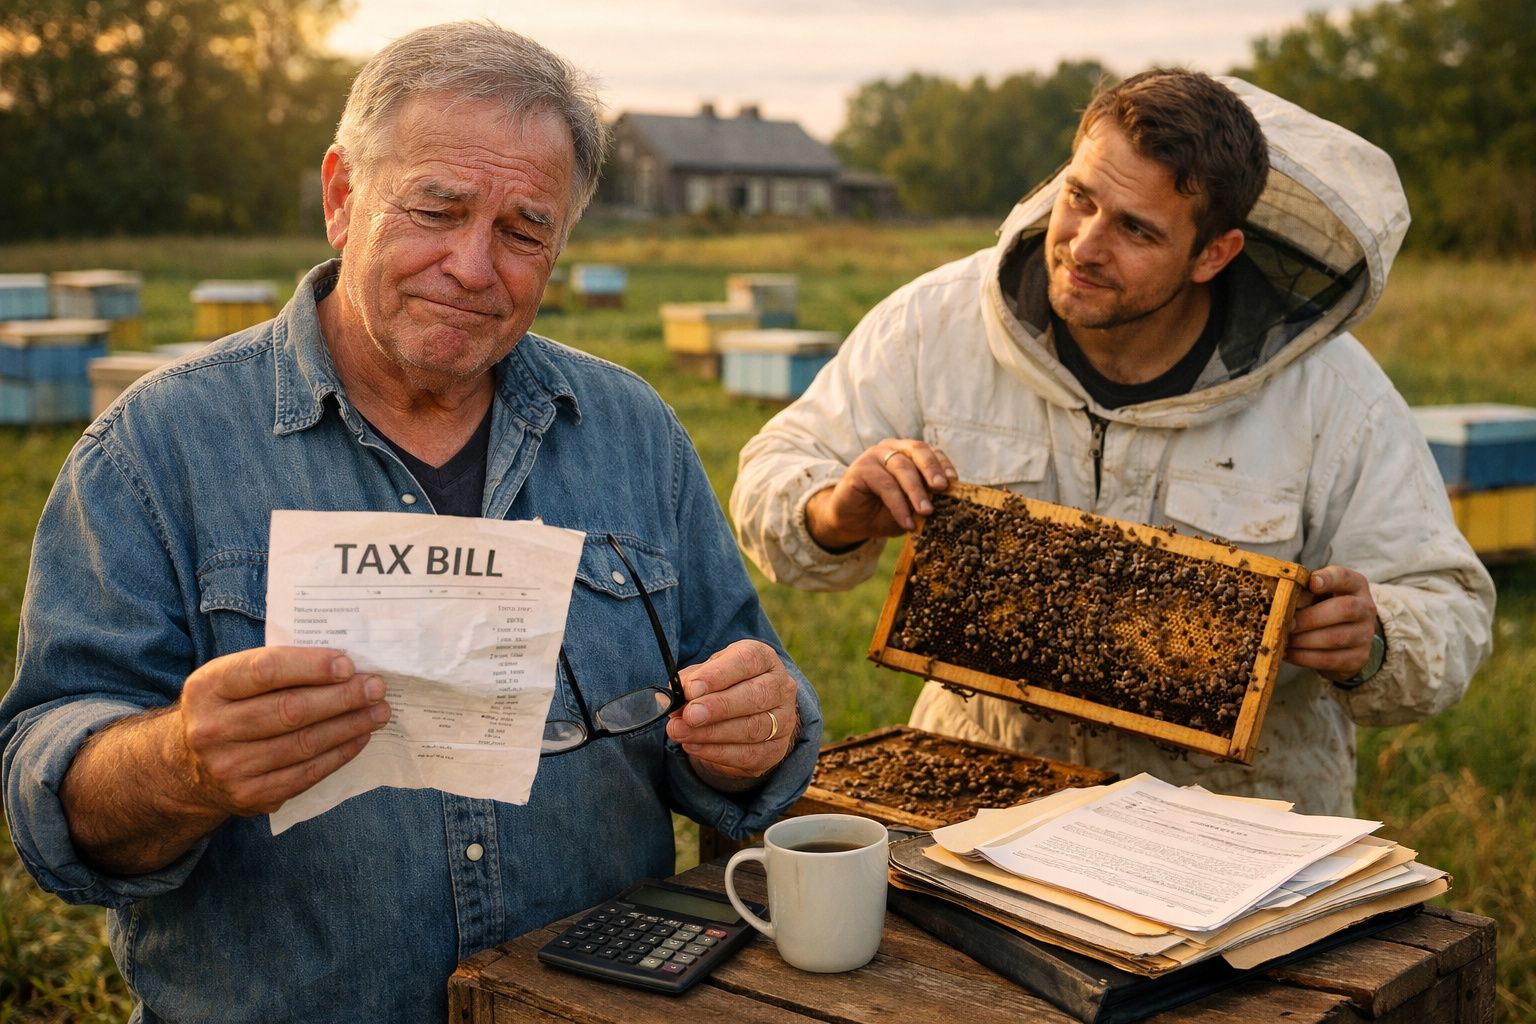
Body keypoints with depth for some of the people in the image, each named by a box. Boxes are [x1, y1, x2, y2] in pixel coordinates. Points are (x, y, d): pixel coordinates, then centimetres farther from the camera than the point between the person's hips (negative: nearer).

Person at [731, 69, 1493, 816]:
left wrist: (1368, 650, -26)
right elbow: (776, 474, -1)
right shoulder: (938, 324, -8)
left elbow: (1449, 614, -4)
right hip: (982, 784, -2)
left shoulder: (1330, 392, -10)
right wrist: (837, 517, -24)